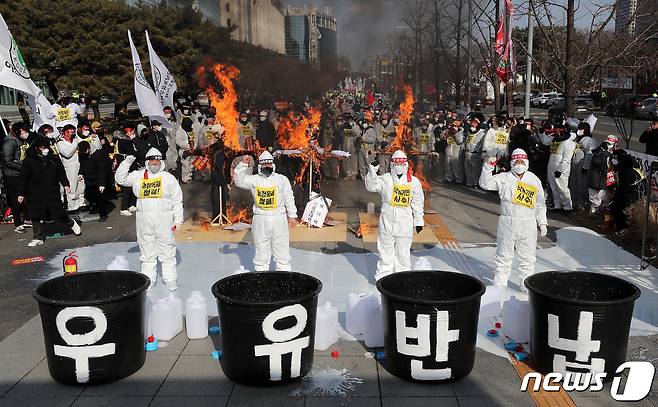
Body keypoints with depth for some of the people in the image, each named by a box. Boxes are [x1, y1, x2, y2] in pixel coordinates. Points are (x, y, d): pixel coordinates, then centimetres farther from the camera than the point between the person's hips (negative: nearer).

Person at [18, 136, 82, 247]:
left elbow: (62, 173, 12)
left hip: (53, 193, 1)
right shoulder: (29, 161, -3)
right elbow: (24, 179, 0)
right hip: (35, 195, 0)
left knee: (59, 212, 1)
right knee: (36, 216, 5)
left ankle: (71, 223, 30)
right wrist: (21, 194, 0)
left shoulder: (54, 159, 3)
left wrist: (65, 184, -1)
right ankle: (38, 238, 18)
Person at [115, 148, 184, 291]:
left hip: (164, 219, -2)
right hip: (144, 220, 2)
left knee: (167, 251, 2)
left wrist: (178, 220, 1)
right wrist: (126, 163, -3)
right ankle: (148, 278, 19)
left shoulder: (169, 178, 5)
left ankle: (170, 279, 11)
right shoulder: (138, 176, 10)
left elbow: (177, 200, 5)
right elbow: (120, 179, 8)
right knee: (147, 251, 9)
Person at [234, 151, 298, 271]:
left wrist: (292, 216, 7)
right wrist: (243, 165, -10)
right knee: (261, 252, 7)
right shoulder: (254, 180, 6)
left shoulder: (282, 179, 6)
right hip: (260, 220, 1)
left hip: (279, 219, 0)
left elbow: (289, 198, 9)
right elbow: (238, 180, -2)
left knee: (282, 252, 3)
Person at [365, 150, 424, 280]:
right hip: (387, 221, -1)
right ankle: (383, 276, 18)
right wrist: (373, 170, -30)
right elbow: (371, 186, -18)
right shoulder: (385, 179, -2)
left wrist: (418, 221, 11)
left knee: (403, 251, 10)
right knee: (386, 250, 7)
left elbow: (417, 203, 9)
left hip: (405, 223, 1)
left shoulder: (414, 181, 3)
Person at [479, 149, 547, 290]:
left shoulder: (534, 179, 9)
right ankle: (499, 285, 17)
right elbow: (485, 184, -11)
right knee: (504, 256, 7)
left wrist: (542, 222, 10)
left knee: (527, 257, 10)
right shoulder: (504, 178, 1)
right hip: (507, 223, -2)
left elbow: (540, 203, 13)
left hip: (528, 225, 2)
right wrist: (488, 167, -24)